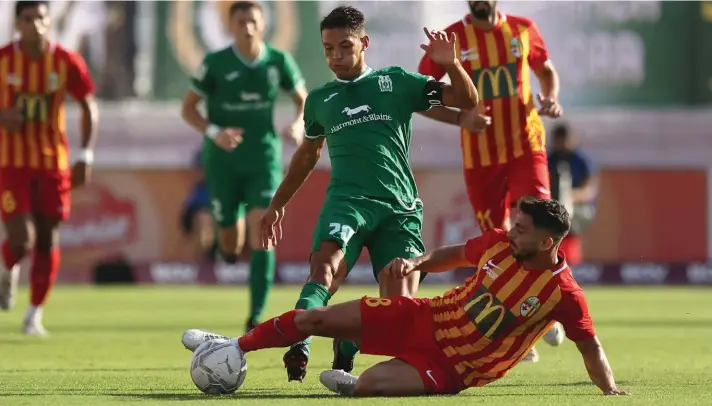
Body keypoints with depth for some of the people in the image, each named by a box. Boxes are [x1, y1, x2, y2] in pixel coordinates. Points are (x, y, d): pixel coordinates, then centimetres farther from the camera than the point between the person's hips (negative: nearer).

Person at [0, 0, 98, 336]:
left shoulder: (66, 62, -6)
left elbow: (88, 107, 3)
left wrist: (86, 156, -6)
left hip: (53, 163, 2)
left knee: (48, 241, 5)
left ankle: (35, 313, 20)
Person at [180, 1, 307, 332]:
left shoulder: (279, 62, -4)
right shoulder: (215, 64, -9)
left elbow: (302, 100, 11)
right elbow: (188, 108, -2)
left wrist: (299, 125, -11)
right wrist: (213, 132, -20)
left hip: (264, 160, 0)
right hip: (224, 163, 0)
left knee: (261, 236, -16)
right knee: (230, 248, 6)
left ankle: (256, 318, -14)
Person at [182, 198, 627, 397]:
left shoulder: (564, 294, -18)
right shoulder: (498, 244, -2)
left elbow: (590, 347, -12)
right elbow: (454, 255, 16)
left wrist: (611, 391, -25)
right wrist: (416, 262, -1)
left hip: (449, 367, -5)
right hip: (425, 319, 5)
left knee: (371, 384, -33)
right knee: (317, 317, 0)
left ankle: (353, 380, 4)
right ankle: (234, 347, 19)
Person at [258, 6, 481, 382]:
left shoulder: (396, 82, 11)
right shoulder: (319, 100, 18)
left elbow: (466, 101, 7)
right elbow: (308, 153, 35)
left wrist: (451, 65, -12)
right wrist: (277, 205, 37)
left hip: (399, 207, 0)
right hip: (346, 199, 0)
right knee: (325, 270, -31)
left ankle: (349, 343, 15)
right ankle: (298, 348, -48)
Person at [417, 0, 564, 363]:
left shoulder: (523, 30, 3)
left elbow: (546, 70, 20)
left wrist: (550, 99, -2)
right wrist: (460, 119, -13)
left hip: (525, 146, 0)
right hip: (480, 154, 0)